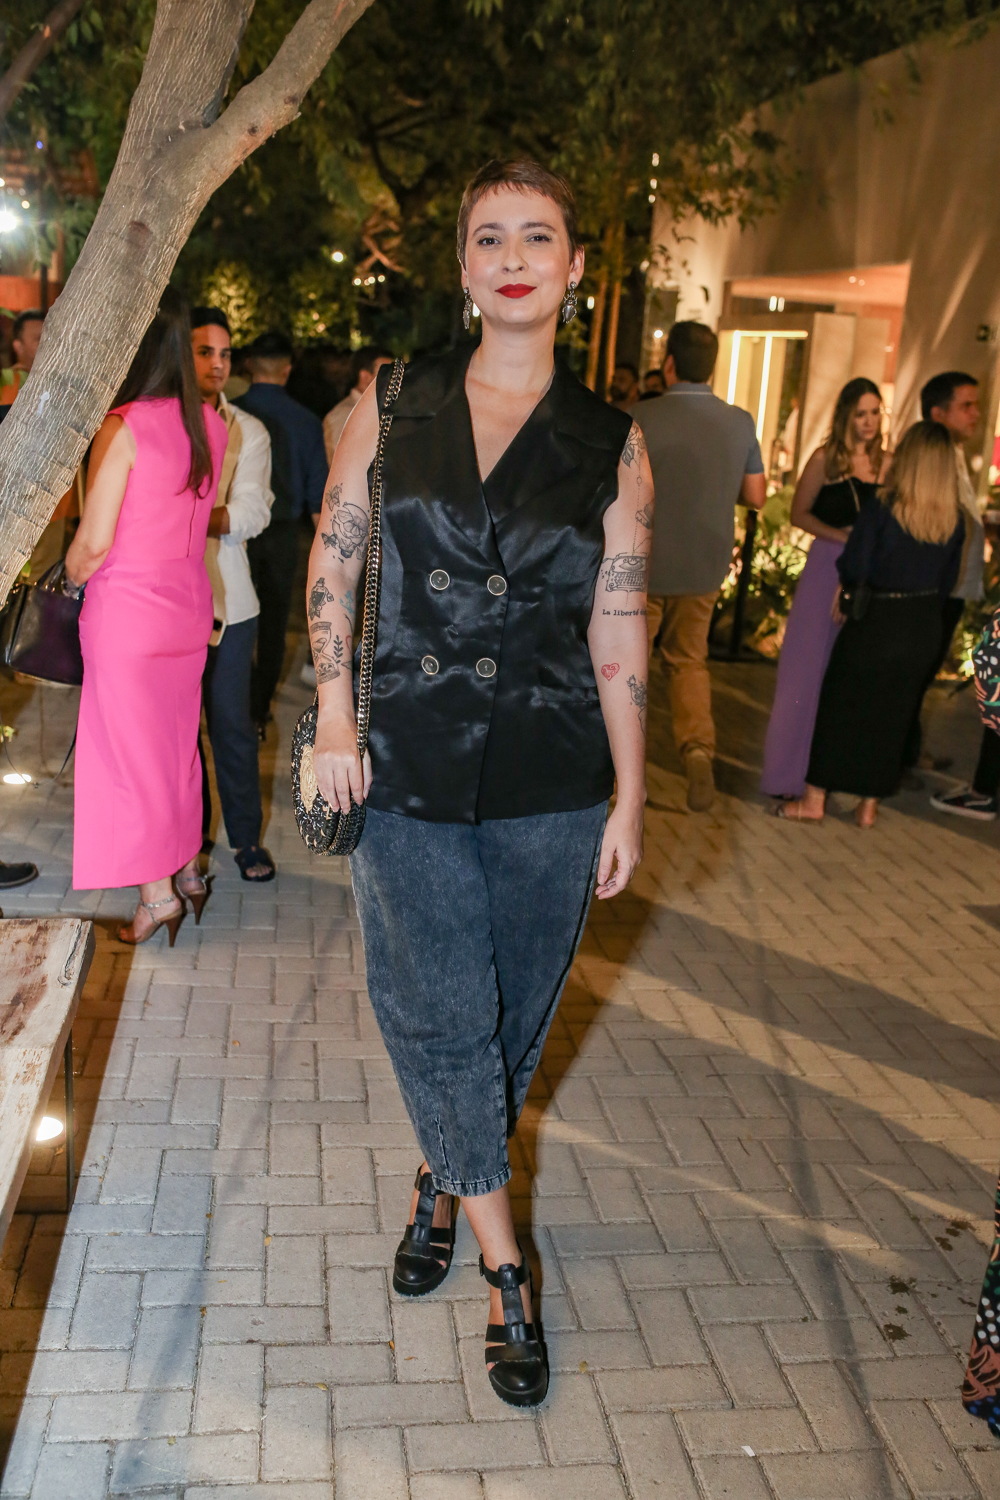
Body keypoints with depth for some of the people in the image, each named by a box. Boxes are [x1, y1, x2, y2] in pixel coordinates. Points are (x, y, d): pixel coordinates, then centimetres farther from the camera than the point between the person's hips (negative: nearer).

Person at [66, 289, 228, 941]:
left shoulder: (123, 427, -17)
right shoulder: (210, 424, 1)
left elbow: (95, 542, -16)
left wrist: (70, 579, 2)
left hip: (127, 607, -6)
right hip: (189, 601, 6)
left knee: (130, 747, 6)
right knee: (178, 740, 18)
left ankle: (156, 894, 12)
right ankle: (189, 870, 30)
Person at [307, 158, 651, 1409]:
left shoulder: (612, 445, 1)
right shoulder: (393, 401, 3)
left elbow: (618, 632, 0)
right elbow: (332, 562, 7)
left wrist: (629, 801, 0)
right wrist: (335, 717, -2)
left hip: (550, 779, 0)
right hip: (408, 766, 0)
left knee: (513, 1015, 12)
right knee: (435, 1012, 4)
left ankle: (443, 1181, 40)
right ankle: (502, 1264, 21)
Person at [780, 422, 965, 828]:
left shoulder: (881, 508, -16)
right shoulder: (954, 518, -1)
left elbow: (854, 567, -15)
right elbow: (947, 581, 5)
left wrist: (849, 590, 6)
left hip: (875, 623, -4)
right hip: (924, 627, 4)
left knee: (840, 707, 7)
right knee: (892, 714, 13)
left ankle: (814, 800, 12)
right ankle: (868, 805, 20)